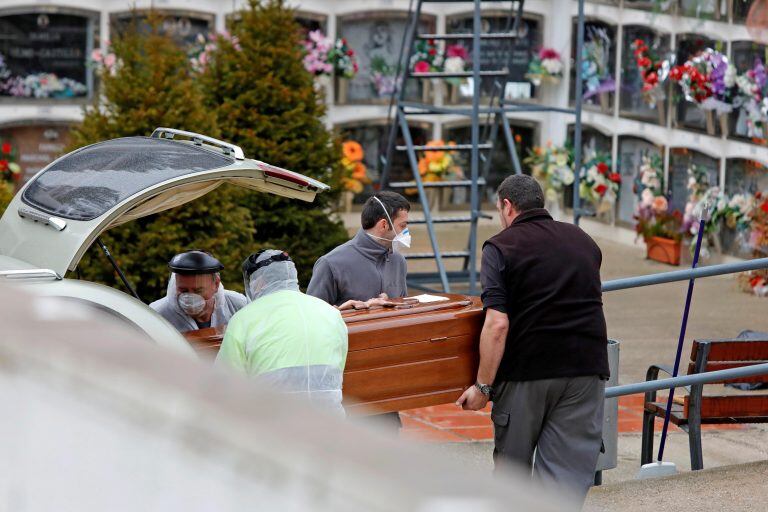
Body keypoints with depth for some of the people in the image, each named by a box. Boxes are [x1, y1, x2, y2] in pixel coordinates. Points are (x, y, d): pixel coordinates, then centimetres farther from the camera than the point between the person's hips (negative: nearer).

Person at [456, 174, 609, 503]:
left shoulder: (501, 247, -5)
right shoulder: (583, 242, 11)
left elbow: (497, 324, -16)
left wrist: (483, 385, -12)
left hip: (526, 370, -3)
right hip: (586, 366, 3)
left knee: (512, 464, 15)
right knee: (568, 475, -1)